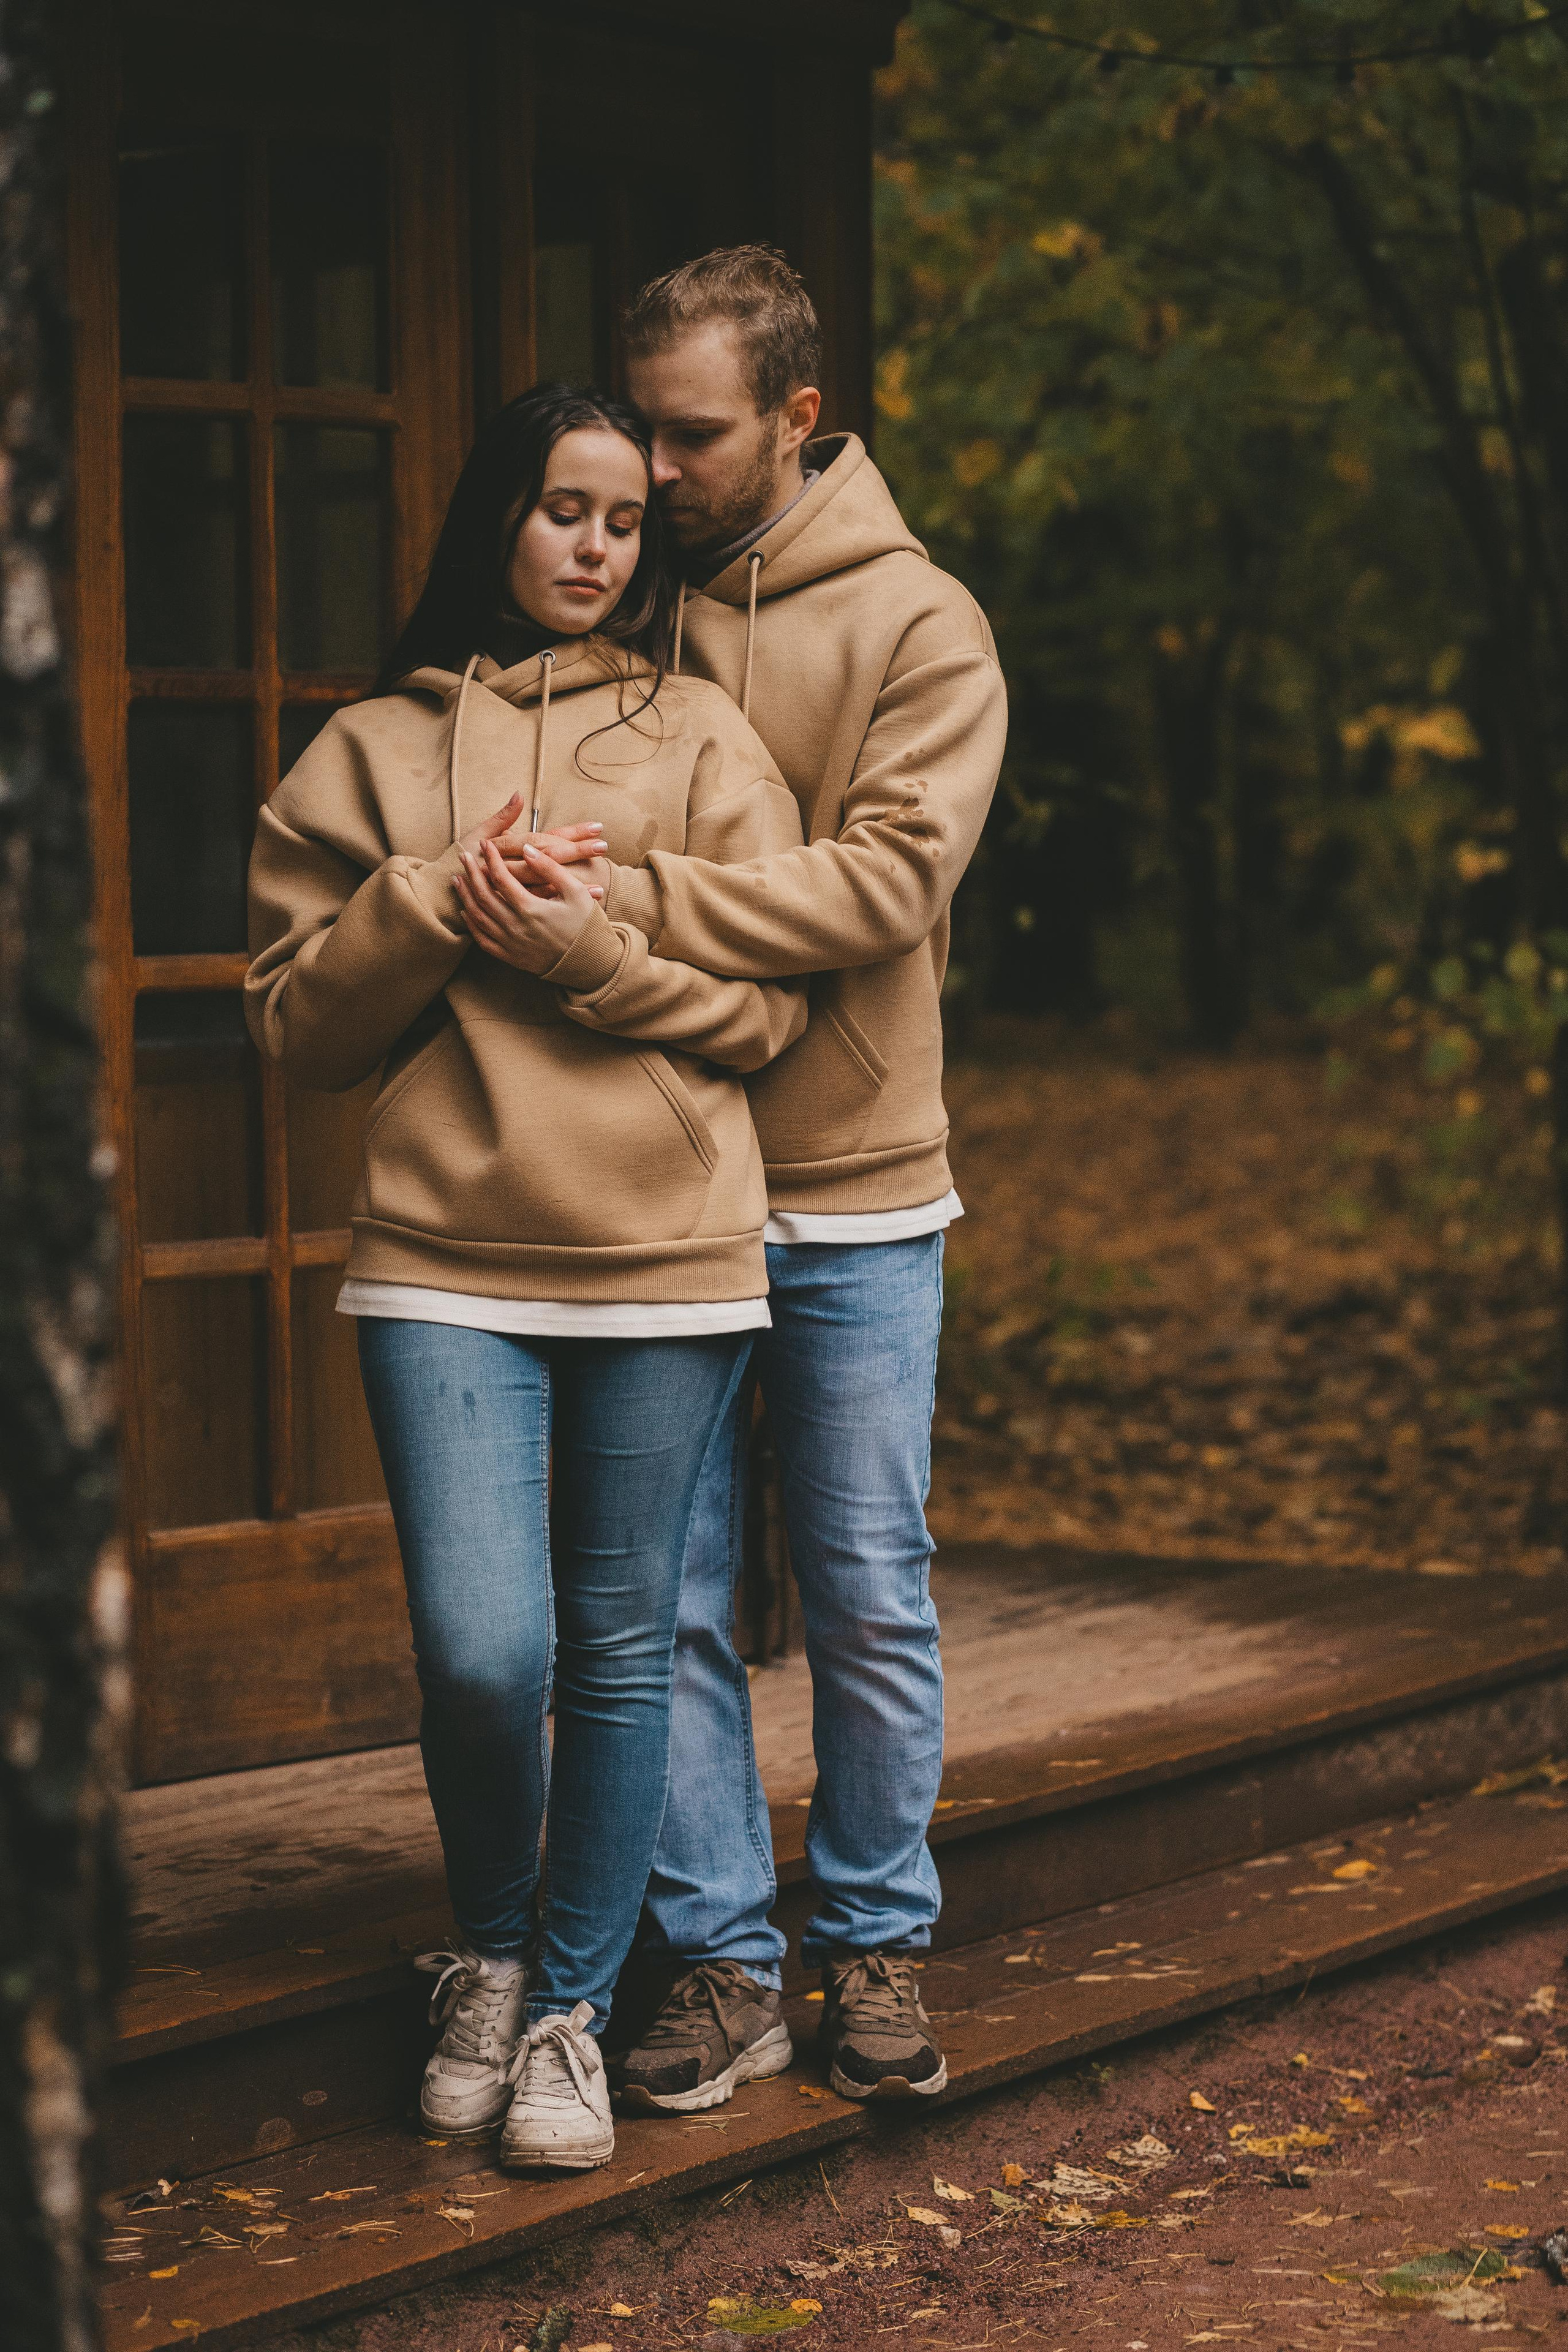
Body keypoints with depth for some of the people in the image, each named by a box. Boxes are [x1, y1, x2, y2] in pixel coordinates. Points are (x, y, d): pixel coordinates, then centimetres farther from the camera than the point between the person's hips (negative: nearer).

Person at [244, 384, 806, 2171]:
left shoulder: (700, 737, 9)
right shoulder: (369, 753, 11)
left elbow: (771, 1003, 3)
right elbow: (295, 1025, 8)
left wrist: (595, 950, -11)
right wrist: (435, 903, -8)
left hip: (666, 1262, 1)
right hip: (443, 1264, 0)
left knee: (619, 1652, 5)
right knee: (480, 1652, -9)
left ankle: (570, 2007, 20)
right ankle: (487, 1954, 19)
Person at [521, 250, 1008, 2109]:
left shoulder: (919, 626, -3)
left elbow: (888, 878, -16)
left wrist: (641, 902, -26)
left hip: (853, 1200, -2)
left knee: (870, 1602, 5)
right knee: (668, 1602, 3)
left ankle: (874, 1949, 20)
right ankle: (719, 1961, 14)